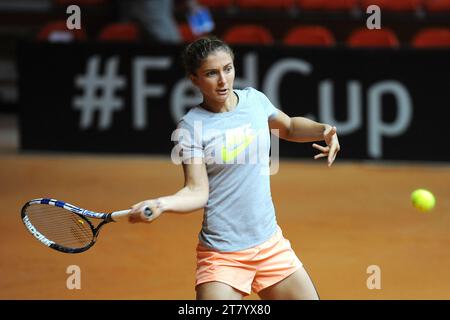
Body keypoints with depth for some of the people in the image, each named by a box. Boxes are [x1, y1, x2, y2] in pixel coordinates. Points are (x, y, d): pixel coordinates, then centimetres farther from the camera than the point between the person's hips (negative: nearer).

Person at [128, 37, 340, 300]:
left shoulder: (255, 99, 3)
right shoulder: (191, 127, -11)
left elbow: (289, 127, 24)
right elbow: (198, 191, -16)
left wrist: (324, 130, 6)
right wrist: (161, 204, -34)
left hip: (271, 245, 5)